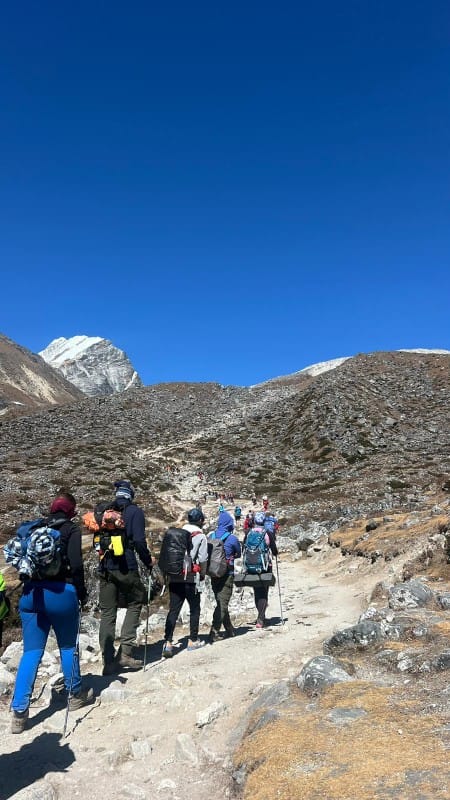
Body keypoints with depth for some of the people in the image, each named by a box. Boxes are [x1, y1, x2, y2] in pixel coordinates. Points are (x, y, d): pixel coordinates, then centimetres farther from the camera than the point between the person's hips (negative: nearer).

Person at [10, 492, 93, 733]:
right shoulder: (71, 529, -4)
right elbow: (75, 565, -13)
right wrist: (82, 592, -1)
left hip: (32, 593, 4)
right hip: (60, 592, -4)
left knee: (31, 652, 7)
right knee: (68, 647, 14)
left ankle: (19, 711, 2)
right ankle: (75, 694, 30)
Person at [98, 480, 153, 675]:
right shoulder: (134, 511, -3)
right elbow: (139, 541, -12)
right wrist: (148, 562, 1)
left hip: (105, 568, 4)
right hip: (126, 568, -4)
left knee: (107, 613, 9)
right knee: (135, 604, 14)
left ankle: (108, 661, 9)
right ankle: (125, 651, 4)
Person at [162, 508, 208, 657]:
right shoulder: (200, 536, -5)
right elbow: (203, 559, -7)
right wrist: (202, 575, 10)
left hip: (174, 577, 4)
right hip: (191, 579, -4)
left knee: (173, 610, 4)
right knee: (194, 609, 13)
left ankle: (167, 643, -4)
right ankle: (193, 641, 20)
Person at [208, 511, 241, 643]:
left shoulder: (211, 536, 0)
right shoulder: (232, 538, -11)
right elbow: (238, 554, 5)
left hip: (213, 575, 5)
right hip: (227, 575, -5)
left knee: (221, 602, 16)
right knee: (223, 603, -3)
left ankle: (229, 630, 28)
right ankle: (214, 632, -13)